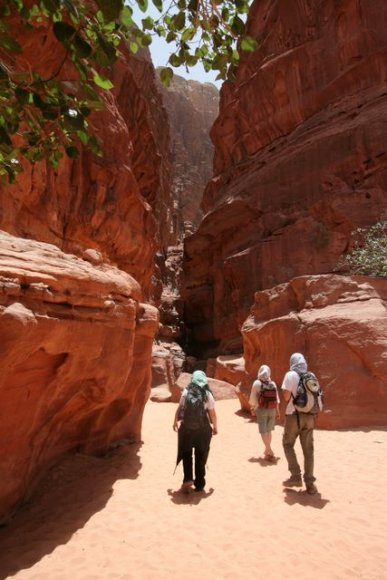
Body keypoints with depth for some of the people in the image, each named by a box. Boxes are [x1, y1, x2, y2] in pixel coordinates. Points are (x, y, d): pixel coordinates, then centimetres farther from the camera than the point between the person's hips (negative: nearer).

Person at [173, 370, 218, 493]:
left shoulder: (186, 392, -4)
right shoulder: (207, 394, -7)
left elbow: (179, 409, 2)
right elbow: (212, 413, -5)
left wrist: (175, 422, 17)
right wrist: (215, 427, 9)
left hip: (186, 428, 1)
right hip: (202, 429, 0)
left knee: (186, 455, 15)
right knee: (200, 457, 14)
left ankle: (188, 480, 3)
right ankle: (199, 484, 21)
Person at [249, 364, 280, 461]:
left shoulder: (257, 383, -6)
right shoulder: (273, 384, 4)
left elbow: (253, 398, -5)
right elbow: (277, 400, 4)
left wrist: (252, 409, 6)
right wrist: (277, 411, 10)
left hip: (261, 409, -4)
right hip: (272, 410, 4)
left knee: (263, 431, -1)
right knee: (269, 431, 17)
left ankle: (270, 452, -12)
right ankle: (267, 450, 29)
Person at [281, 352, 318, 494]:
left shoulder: (290, 375, -8)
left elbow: (286, 396, -12)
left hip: (294, 414, -5)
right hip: (309, 416, 5)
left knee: (288, 444, 12)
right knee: (308, 449, 9)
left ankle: (296, 476, 7)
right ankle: (310, 483, 11)